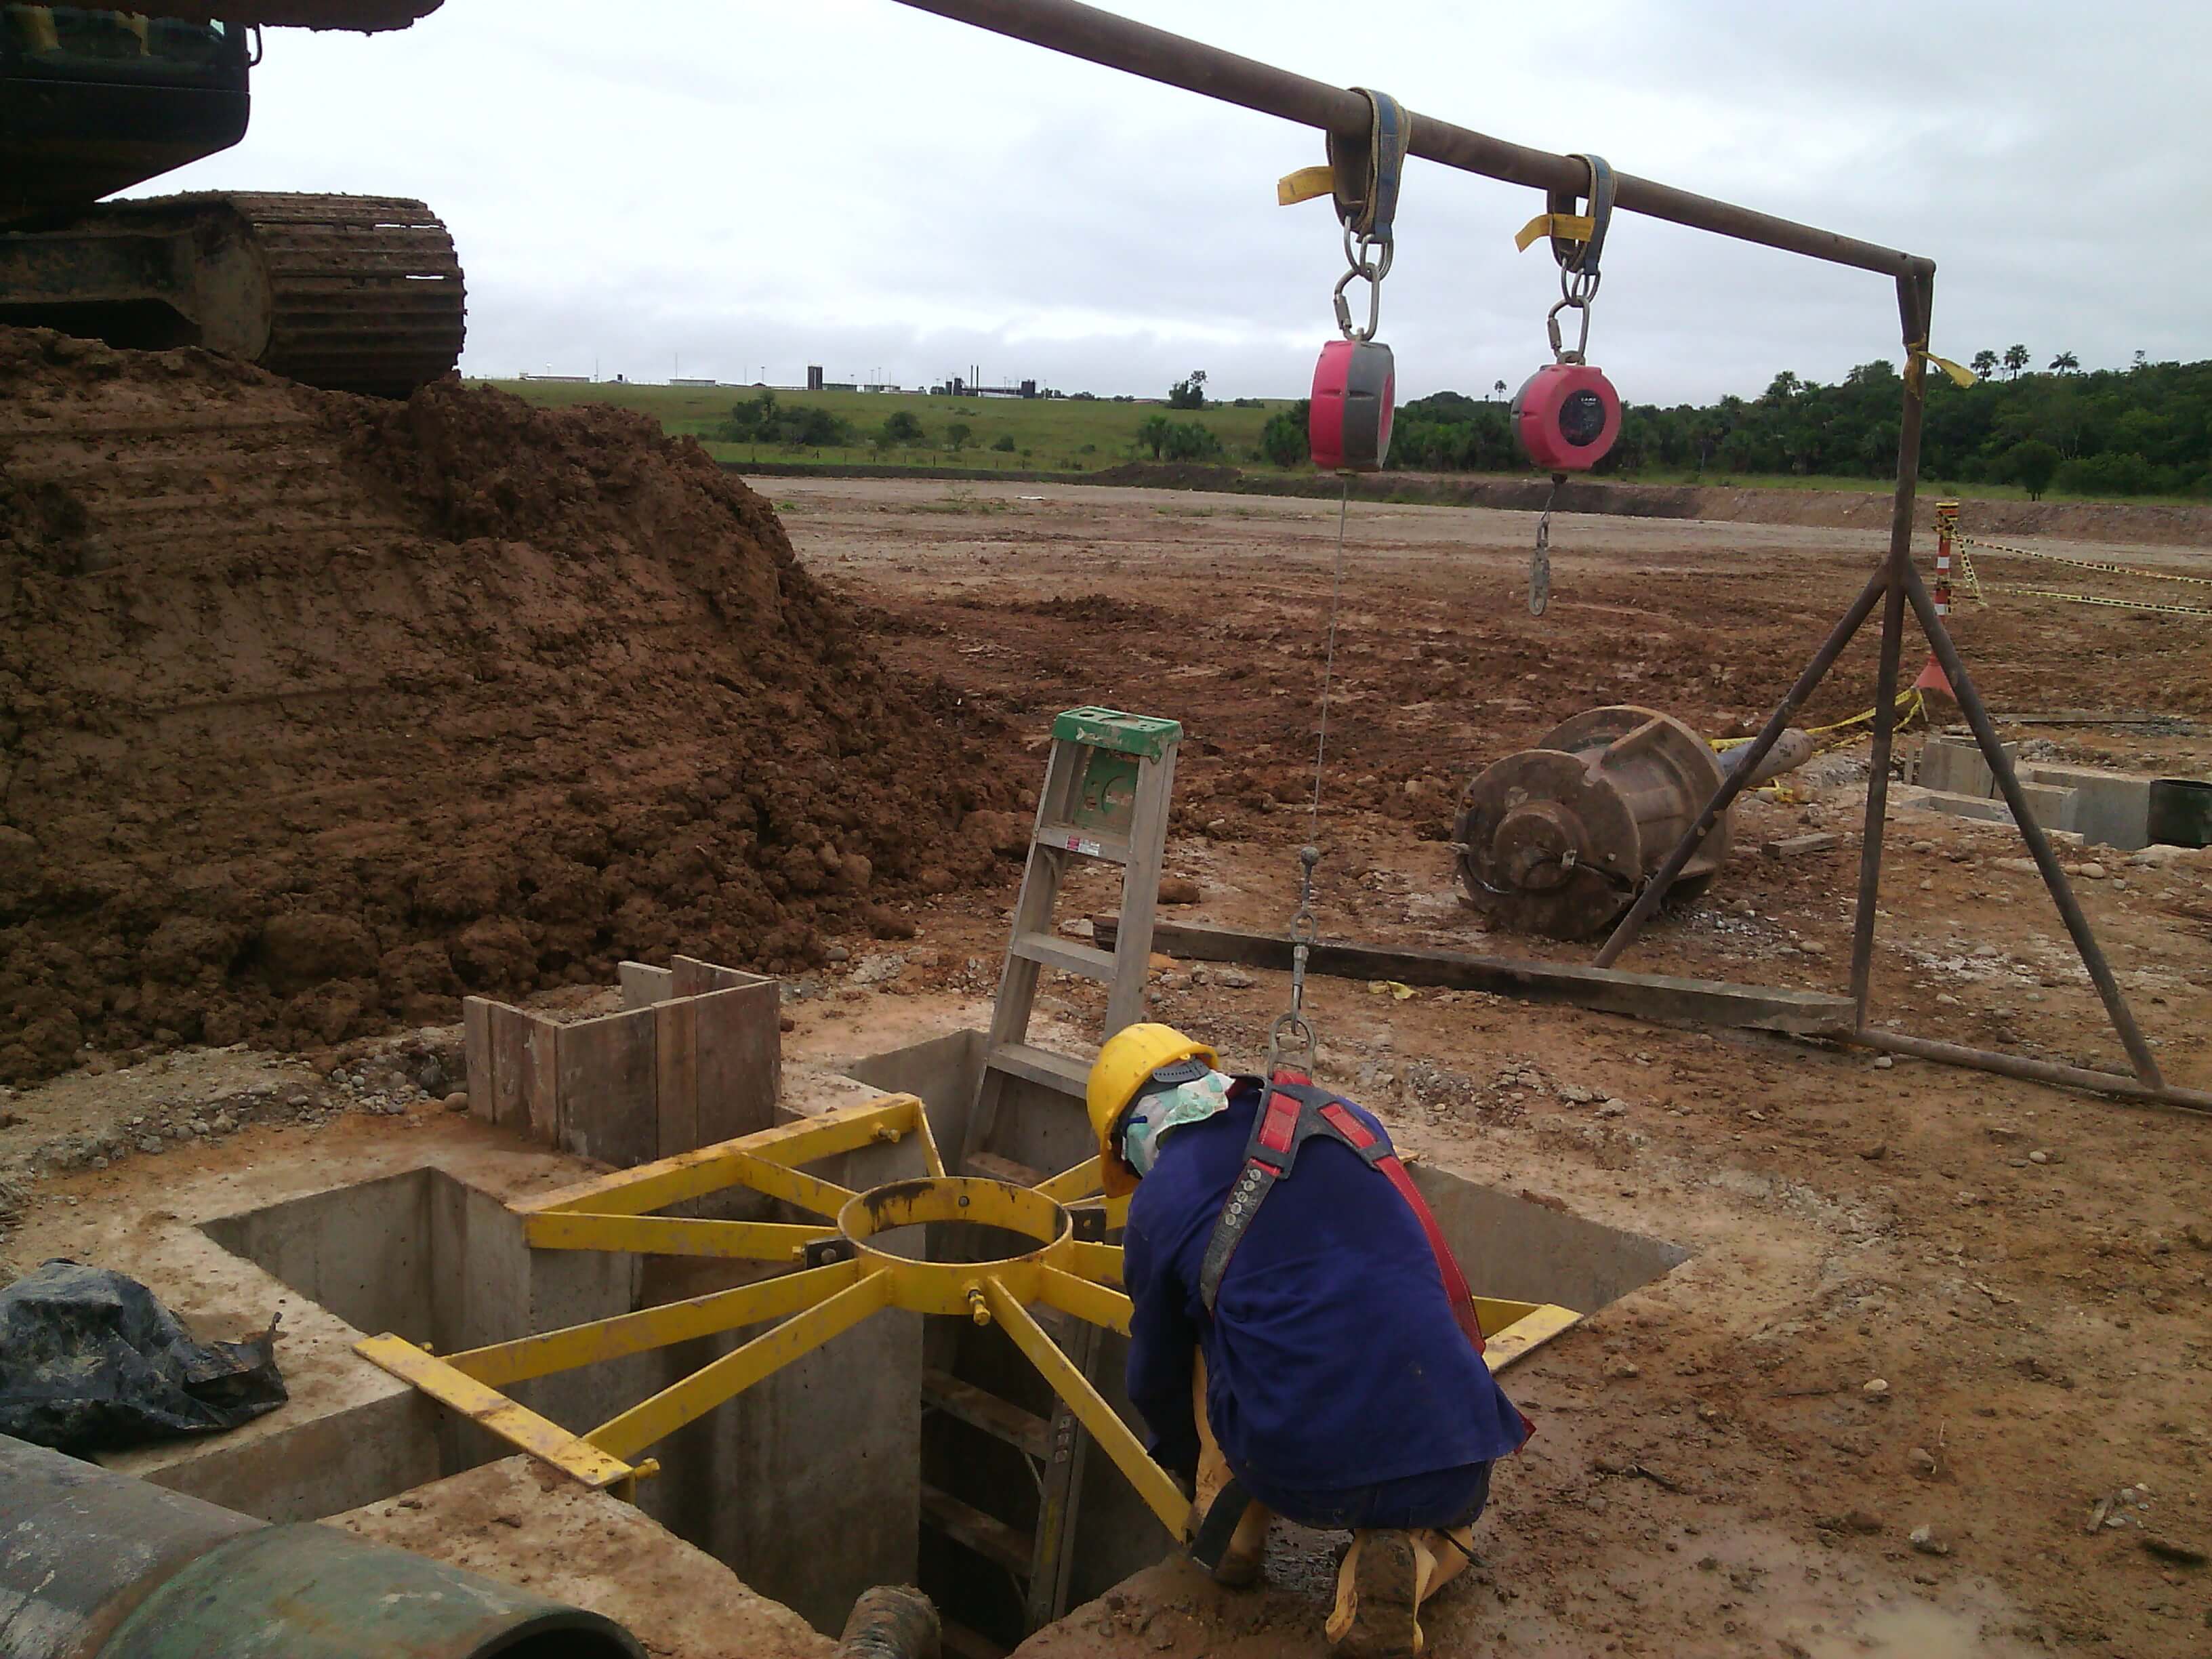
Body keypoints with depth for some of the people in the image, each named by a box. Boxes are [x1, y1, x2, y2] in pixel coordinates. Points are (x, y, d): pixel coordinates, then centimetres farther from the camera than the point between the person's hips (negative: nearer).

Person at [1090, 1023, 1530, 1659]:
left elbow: (1157, 1376, 20)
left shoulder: (1157, 1202, 5)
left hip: (1298, 1473, -1)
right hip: (1448, 1457, 1)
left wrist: (1188, 1462, 42)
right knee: (1446, 1524, 35)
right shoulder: (1342, 1117, 12)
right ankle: (1405, 1559, 3)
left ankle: (1233, 1525, 22)